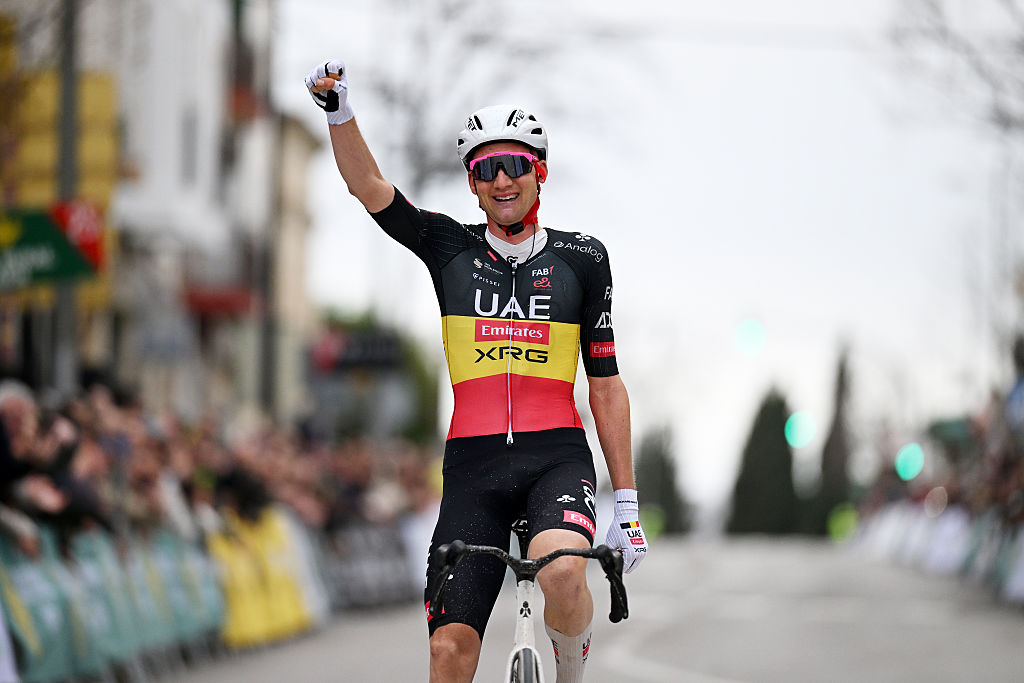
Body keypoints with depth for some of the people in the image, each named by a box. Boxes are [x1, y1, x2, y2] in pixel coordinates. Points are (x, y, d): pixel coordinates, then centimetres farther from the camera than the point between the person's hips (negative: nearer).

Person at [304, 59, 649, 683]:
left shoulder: (581, 258, 5)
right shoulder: (450, 249, 7)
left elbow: (606, 384, 6)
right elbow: (367, 184, -6)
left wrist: (628, 503, 4)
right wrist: (339, 109, -25)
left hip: (557, 460, -1)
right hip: (474, 467, 1)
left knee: (561, 573, -32)